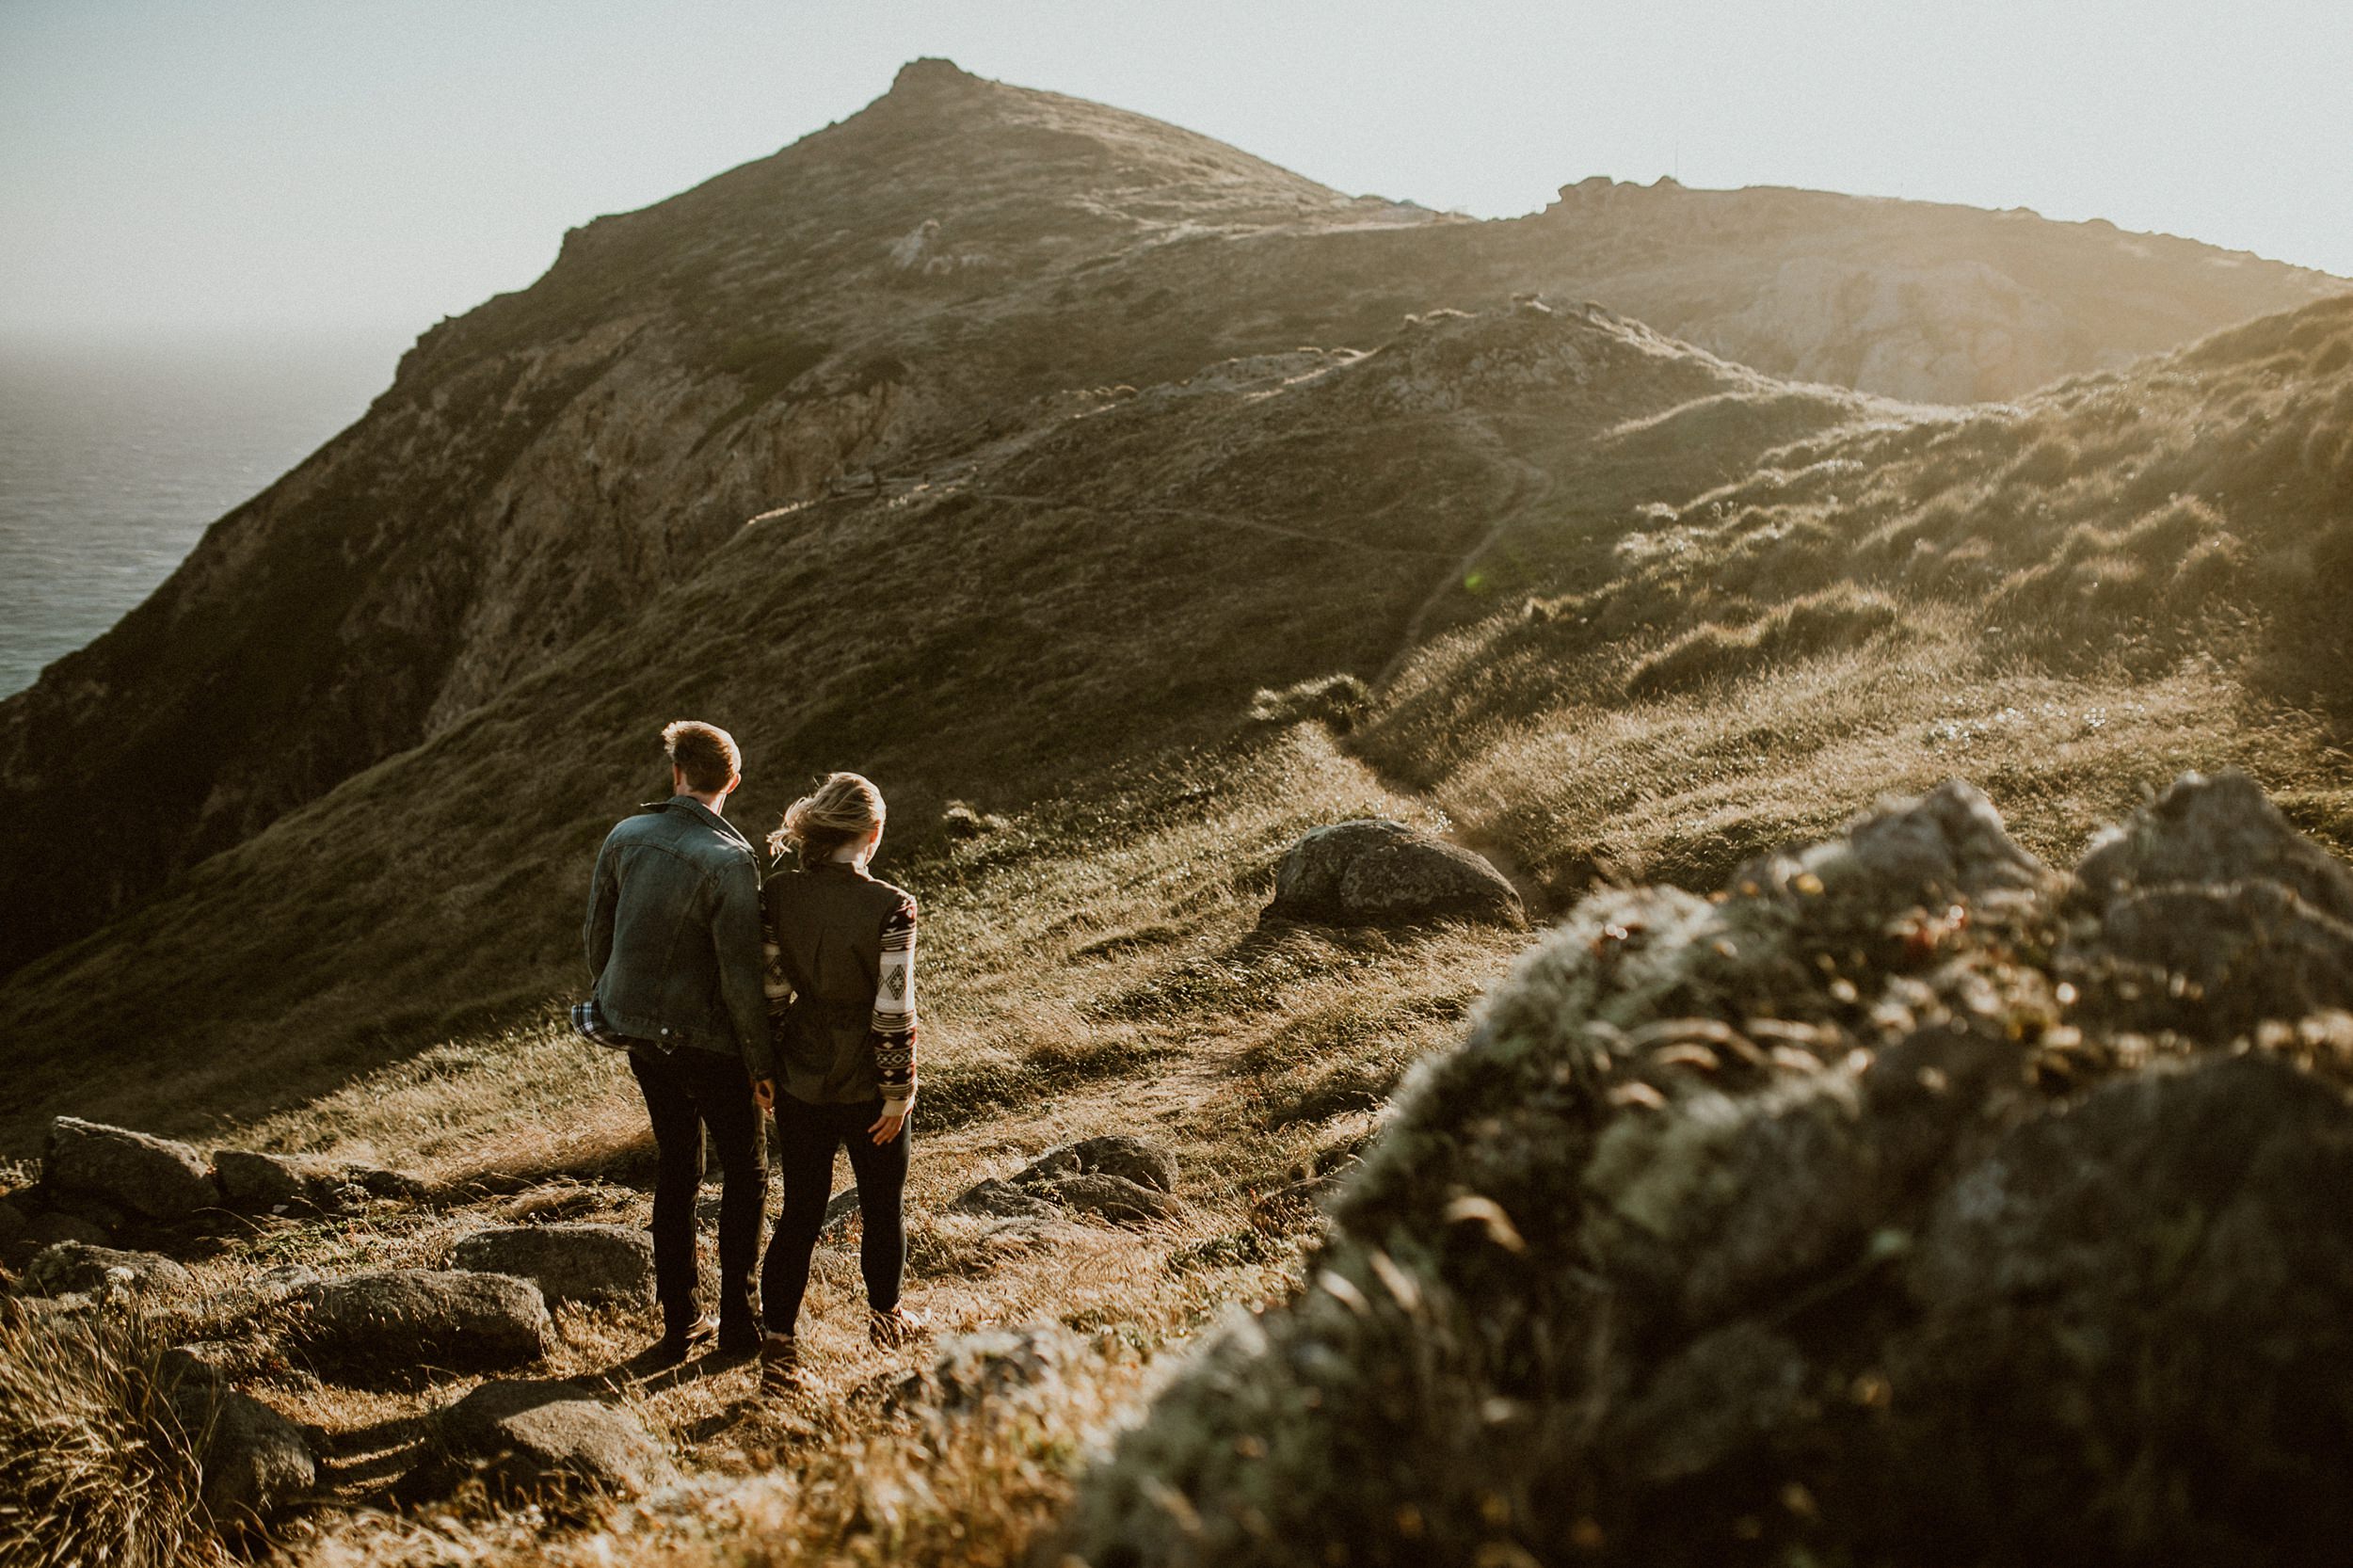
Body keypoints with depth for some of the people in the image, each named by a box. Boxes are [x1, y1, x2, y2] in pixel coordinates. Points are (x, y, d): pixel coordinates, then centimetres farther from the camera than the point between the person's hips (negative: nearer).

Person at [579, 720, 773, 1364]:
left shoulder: (625, 836, -3)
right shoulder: (730, 859, -21)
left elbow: (600, 935, 6)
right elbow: (741, 976, -21)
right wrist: (762, 1064, -10)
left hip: (639, 1032, 6)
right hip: (704, 1039, -6)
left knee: (676, 1168, 18)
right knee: (745, 1172, 12)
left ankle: (680, 1322, 22)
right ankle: (738, 1319, 15)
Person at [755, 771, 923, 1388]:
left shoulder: (778, 893, -8)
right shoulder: (889, 908, -20)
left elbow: (768, 991, -3)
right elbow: (894, 1012, -18)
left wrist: (766, 1070, 8)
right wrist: (899, 1091, -8)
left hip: (801, 1081, 3)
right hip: (868, 1083, -3)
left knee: (800, 1211, 13)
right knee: (882, 1204, 19)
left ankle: (780, 1342, 10)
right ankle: (885, 1315, 39)